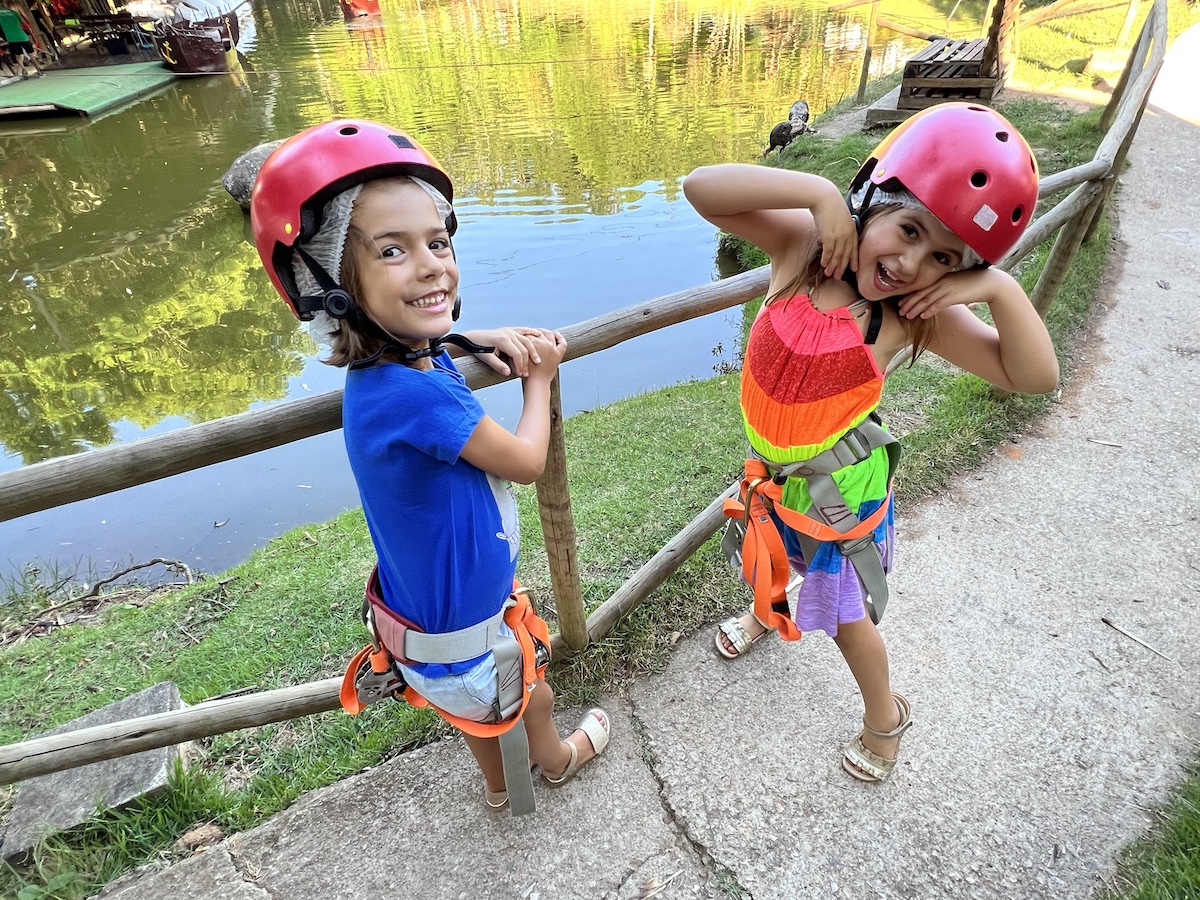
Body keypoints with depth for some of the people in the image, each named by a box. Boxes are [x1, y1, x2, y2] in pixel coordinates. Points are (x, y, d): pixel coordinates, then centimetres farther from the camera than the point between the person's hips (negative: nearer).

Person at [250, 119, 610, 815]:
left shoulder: (408, 358, -12)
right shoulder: (413, 395, -39)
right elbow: (526, 462, -24)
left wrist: (480, 341, -4)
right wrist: (540, 379, -7)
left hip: (447, 598, 7)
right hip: (460, 629, -7)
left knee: (486, 706, 34)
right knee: (532, 698, 27)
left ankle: (499, 786, 64)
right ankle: (559, 761, 60)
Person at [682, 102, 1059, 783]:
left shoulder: (915, 314, -19)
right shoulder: (804, 243, -16)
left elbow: (1032, 376, -16)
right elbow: (701, 188, -26)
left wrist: (1001, 287, -30)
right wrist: (818, 190, -34)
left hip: (838, 483, -3)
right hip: (772, 466, 3)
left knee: (845, 614, 14)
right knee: (769, 556, 31)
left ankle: (885, 716, 43)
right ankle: (766, 612, 68)